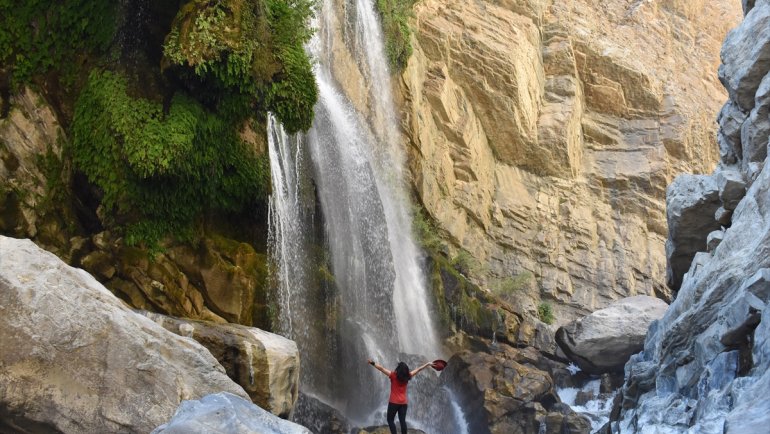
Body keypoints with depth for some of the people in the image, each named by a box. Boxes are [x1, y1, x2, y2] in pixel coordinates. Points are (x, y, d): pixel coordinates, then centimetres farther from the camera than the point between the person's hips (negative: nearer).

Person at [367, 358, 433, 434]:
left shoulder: (393, 375, -13)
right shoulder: (407, 376, -2)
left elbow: (382, 369, -17)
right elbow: (418, 370, 8)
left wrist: (372, 363, -17)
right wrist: (427, 364, 17)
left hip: (394, 402, -4)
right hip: (403, 403, 4)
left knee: (390, 420, 6)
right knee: (402, 421, 7)